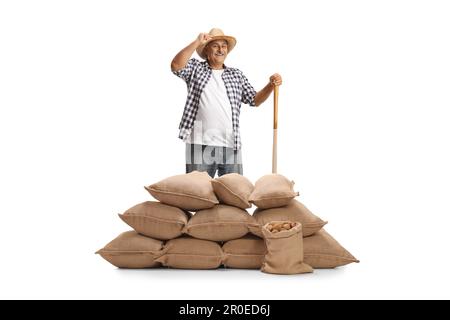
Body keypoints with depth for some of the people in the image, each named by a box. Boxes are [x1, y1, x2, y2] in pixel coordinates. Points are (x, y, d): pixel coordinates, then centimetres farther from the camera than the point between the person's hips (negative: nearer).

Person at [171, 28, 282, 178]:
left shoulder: (237, 75, 17)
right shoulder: (195, 68, 9)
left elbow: (254, 100, 15)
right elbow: (176, 66, -10)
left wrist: (271, 85, -2)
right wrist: (197, 42, -11)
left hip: (231, 145, 3)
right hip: (200, 144, -3)